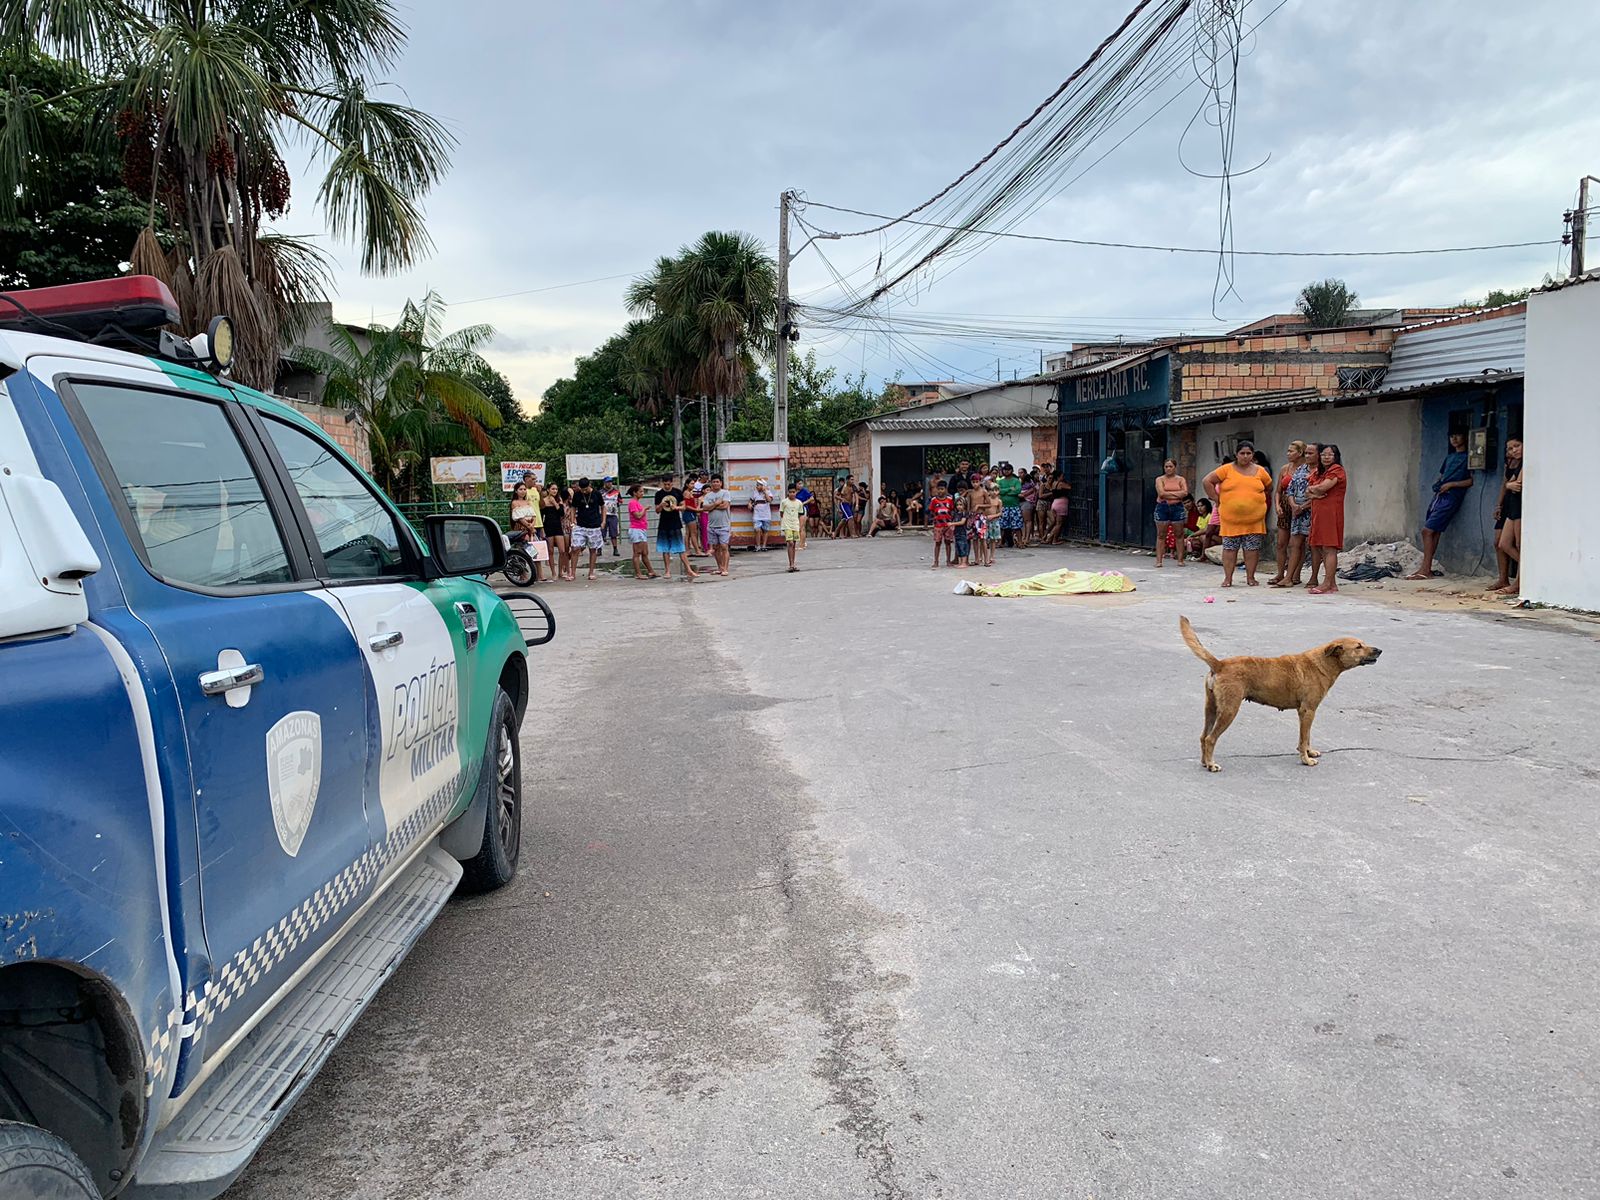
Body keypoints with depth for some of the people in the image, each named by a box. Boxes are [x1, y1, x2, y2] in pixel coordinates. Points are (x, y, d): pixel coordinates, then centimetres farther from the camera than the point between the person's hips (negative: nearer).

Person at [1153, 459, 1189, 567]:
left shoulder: (1181, 479, 9)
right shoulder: (1159, 479, 5)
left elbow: (1185, 493, -7)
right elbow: (1161, 493, -10)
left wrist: (1168, 494, -10)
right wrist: (1176, 494, -7)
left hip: (1177, 508, 1)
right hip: (1162, 508, -1)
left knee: (1178, 535, 2)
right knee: (1161, 535, -1)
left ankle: (1180, 559, 7)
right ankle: (1158, 560, -1)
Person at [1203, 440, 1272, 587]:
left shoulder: (1260, 471, 6)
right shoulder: (1227, 469, -1)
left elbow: (1269, 488, 20)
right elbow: (1208, 481, -2)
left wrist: (1260, 502, 11)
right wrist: (1217, 500, -2)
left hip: (1254, 519, 2)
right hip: (1231, 518, -1)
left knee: (1252, 548, 4)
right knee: (1230, 548, 2)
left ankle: (1250, 577, 13)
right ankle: (1228, 578, 8)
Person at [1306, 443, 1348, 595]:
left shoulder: (1337, 470, -5)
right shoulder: (1319, 473, 23)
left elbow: (1323, 487, -16)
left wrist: (1314, 488, 4)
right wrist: (1315, 494, -6)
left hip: (1331, 513, -9)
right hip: (1318, 513, 9)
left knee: (1329, 549, -11)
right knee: (1319, 549, 7)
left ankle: (1327, 584, -14)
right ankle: (1332, 583, 10)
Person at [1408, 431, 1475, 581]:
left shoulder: (1468, 457, -1)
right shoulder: (1449, 457, 21)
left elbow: (1471, 480, -7)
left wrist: (1451, 484, -13)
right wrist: (1437, 484, 8)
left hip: (1451, 497, -8)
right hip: (1439, 496, 8)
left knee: (1427, 530, -14)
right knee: (1434, 532, 5)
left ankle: (1425, 570, -13)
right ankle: (1426, 568, 7)